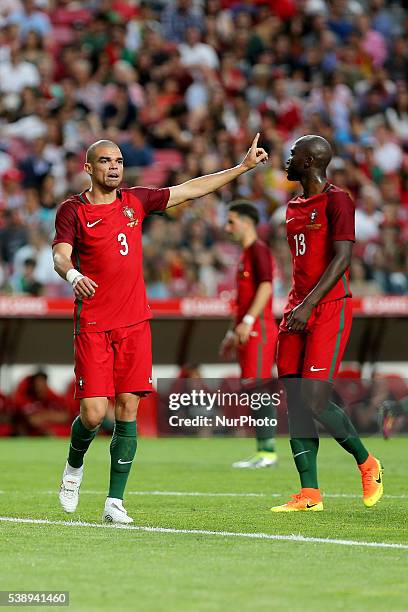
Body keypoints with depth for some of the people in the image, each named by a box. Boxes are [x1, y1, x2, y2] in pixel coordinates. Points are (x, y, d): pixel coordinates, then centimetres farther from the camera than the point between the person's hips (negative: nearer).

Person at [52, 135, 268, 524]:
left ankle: (114, 502, 2)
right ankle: (74, 467, 23)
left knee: (128, 409, -3)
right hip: (92, 326, -3)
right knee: (93, 413, -9)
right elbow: (60, 256, -13)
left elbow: (191, 189, 18)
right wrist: (73, 275, -36)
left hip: (134, 322, 4)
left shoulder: (135, 201, 11)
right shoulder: (73, 210, 0)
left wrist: (244, 166, 17)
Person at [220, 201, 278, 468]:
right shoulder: (246, 253, 22)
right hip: (248, 332, 10)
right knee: (254, 390, 7)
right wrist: (233, 333, 27)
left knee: (259, 387, -12)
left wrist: (248, 321, -26)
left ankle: (268, 451, -13)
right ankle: (264, 451, 7)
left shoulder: (259, 250, -7)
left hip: (259, 328, -10)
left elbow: (266, 286, -20)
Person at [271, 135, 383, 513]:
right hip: (298, 310, 8)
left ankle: (367, 464, 9)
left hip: (329, 310, -8)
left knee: (315, 400, -14)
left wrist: (308, 305, -21)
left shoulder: (336, 201, -7)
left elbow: (342, 258, -15)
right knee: (295, 402, -1)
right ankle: (309, 494, 0)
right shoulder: (293, 207, 18)